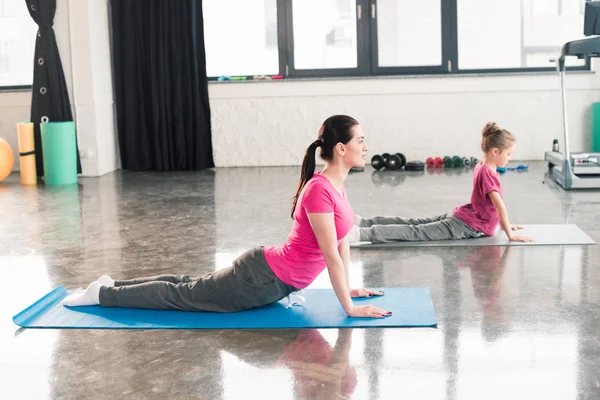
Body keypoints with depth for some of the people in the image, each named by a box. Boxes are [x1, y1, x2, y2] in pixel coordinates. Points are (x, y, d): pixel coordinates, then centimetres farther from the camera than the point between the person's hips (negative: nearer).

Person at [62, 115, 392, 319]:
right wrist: (350, 308, -20)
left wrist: (348, 288, 16)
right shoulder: (320, 190, -26)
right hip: (263, 278, -9)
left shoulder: (336, 184, 5)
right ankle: (102, 293, 18)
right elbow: (332, 255, -25)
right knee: (185, 295, 6)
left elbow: (342, 240, 14)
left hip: (271, 274, 9)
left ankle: (113, 285, 32)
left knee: (190, 287, 21)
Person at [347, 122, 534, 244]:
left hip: (460, 216, 9)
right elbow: (500, 206, -23)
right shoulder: (488, 173, -19)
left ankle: (364, 222, 8)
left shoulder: (481, 166, 13)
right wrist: (510, 235, -19)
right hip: (467, 226, -9)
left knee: (415, 224, 10)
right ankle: (363, 233, -26)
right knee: (416, 232, -16)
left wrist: (505, 224, 24)